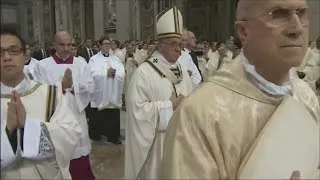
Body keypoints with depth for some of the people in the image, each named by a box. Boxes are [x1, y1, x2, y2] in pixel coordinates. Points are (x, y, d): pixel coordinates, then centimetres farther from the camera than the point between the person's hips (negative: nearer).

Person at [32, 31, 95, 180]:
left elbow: (90, 87, -2)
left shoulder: (81, 63, 4)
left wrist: (72, 85, -18)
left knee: (80, 158, 11)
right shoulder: (42, 65, -4)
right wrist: (62, 85, -19)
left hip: (77, 116, 2)